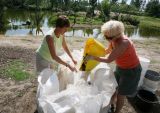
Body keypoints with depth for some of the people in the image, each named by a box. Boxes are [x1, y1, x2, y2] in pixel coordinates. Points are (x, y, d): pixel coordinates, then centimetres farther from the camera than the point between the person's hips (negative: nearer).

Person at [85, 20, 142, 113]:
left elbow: (108, 60, -29)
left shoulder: (123, 43, -35)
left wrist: (93, 58, -20)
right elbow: (108, 51, 11)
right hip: (120, 67, 8)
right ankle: (111, 105, 46)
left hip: (131, 70, -7)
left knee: (121, 95, 6)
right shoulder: (113, 39, -10)